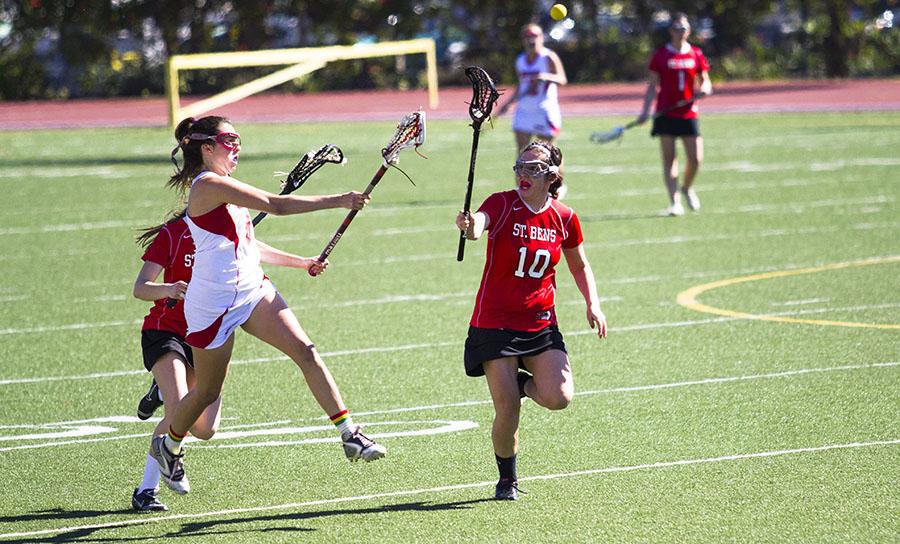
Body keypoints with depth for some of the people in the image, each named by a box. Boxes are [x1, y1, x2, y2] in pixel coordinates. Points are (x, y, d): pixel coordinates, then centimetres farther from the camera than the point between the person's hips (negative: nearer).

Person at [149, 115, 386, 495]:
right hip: (213, 304, -8)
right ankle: (167, 446, 35)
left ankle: (350, 435, -18)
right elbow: (274, 205, -22)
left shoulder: (224, 188, 14)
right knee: (208, 391, 6)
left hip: (252, 290, 8)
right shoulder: (208, 185, -16)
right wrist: (338, 201, -21)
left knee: (305, 351, -13)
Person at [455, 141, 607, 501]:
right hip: (495, 323, -3)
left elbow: (579, 266, 18)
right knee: (507, 412, -8)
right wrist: (469, 227, -57)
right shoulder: (502, 205, -9)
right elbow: (478, 226, -32)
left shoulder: (564, 218, 1)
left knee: (558, 397, -17)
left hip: (541, 325, 3)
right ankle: (507, 480, 18)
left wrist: (593, 305, 3)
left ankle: (525, 384, 18)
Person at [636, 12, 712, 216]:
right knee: (669, 159, -3)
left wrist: (704, 89, -12)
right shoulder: (661, 55, 2)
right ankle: (675, 201, -1)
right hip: (666, 114, -1)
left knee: (695, 159, -3)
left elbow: (705, 82, 12)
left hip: (689, 113, 1)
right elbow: (653, 85, 3)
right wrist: (645, 111, -6)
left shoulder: (696, 54, 6)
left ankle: (687, 188, 26)